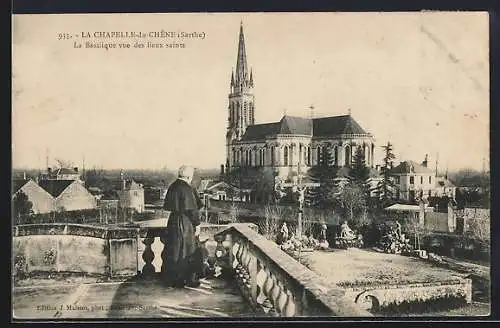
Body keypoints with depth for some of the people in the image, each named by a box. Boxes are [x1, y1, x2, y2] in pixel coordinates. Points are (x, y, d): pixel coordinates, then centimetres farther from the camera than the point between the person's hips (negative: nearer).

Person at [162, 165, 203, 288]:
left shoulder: (172, 187, 6)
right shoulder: (187, 189, -18)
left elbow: (168, 206, 13)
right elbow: (192, 209, -18)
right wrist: (197, 224, -13)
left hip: (173, 221, 8)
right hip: (186, 224, -8)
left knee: (173, 252, 14)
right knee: (188, 252, 3)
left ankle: (171, 279, 21)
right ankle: (190, 279, 11)